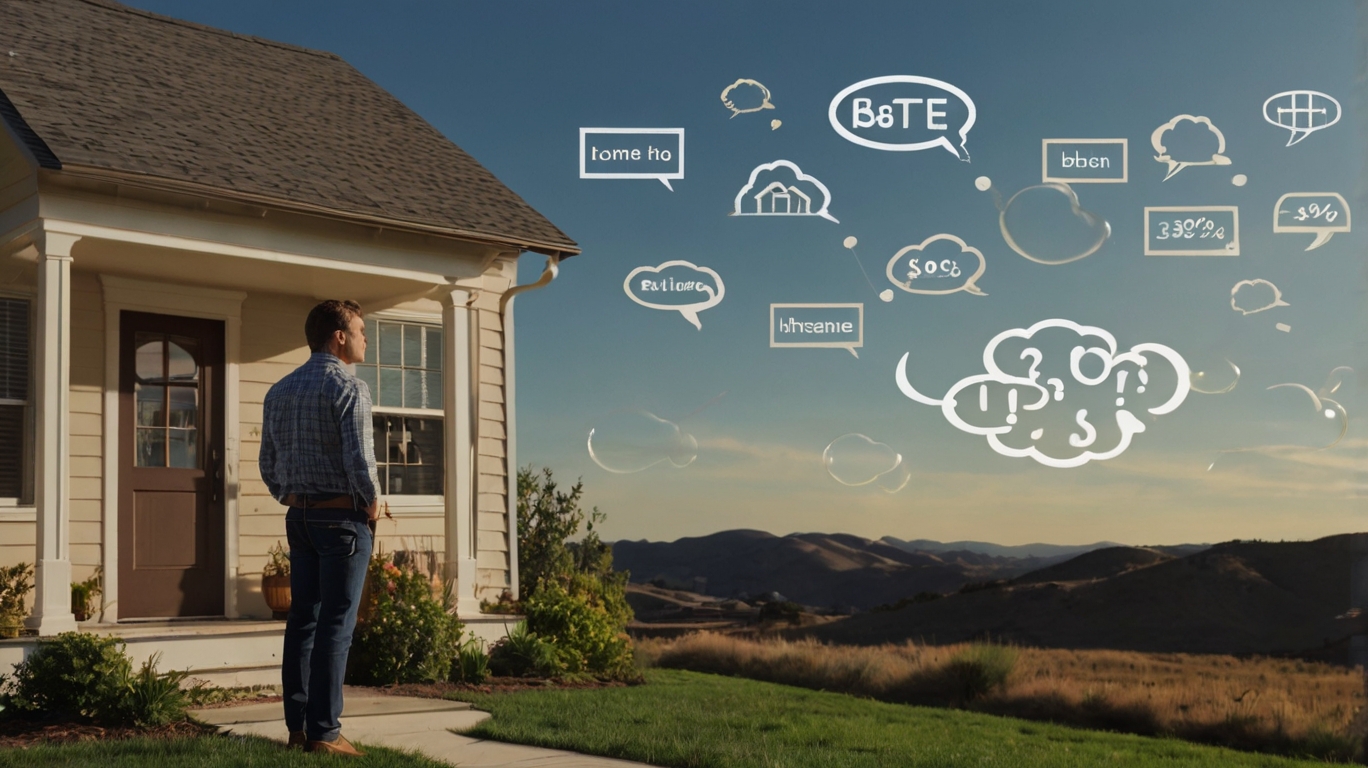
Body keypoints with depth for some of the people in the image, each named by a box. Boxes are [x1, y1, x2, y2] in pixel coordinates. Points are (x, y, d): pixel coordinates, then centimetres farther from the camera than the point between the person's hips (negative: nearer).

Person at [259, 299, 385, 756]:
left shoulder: (279, 392, 11)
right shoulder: (349, 389, -12)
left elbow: (268, 465, 13)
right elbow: (359, 460, -21)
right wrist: (372, 504, -6)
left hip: (300, 517, 7)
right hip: (343, 518, -7)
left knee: (302, 620, 10)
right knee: (335, 625, -4)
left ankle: (297, 726, 13)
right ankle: (323, 732, -1)